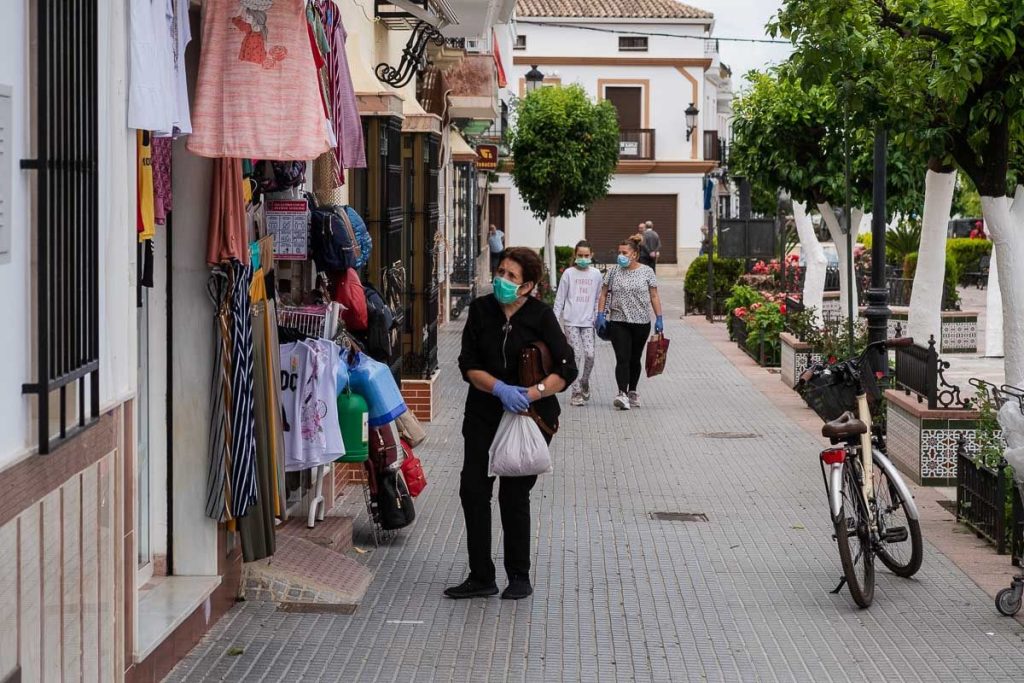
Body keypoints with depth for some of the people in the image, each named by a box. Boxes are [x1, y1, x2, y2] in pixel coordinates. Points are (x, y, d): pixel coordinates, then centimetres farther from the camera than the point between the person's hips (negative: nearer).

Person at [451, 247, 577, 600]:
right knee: (473, 490, -1)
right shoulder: (481, 310, 0)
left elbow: (566, 370, -11)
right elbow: (469, 365, -3)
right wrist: (500, 389, -20)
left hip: (530, 415, -3)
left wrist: (530, 394, -23)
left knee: (514, 495, 1)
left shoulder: (540, 315, -8)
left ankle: (519, 577, 18)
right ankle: (481, 577, 10)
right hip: (484, 413, 3)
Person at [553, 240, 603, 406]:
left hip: (588, 321, 2)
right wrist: (555, 320, -1)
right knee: (576, 355, -7)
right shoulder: (569, 273, 1)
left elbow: (597, 299, 15)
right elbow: (560, 298, 3)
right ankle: (576, 392, 0)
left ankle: (584, 383, 17)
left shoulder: (596, 274, 8)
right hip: (571, 321, -2)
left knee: (590, 355, -10)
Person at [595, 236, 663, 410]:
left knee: (635, 359, 12)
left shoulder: (646, 272, 2)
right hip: (618, 322, -1)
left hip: (641, 322, 1)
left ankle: (633, 392, 26)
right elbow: (603, 294, 8)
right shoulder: (613, 271, 4)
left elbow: (654, 296, 4)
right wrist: (601, 314, -2)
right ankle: (622, 394, -20)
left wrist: (659, 318, -2)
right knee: (622, 358, -12)